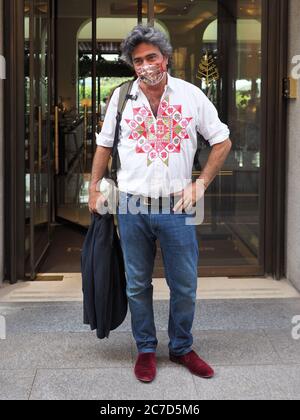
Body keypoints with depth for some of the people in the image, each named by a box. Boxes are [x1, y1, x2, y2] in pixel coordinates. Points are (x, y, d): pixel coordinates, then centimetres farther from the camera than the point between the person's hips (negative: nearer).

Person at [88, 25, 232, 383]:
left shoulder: (191, 95, -2)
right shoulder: (121, 97, 0)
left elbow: (222, 141, 5)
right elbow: (104, 145, 12)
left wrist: (201, 184, -2)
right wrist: (94, 189, 9)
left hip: (177, 208, 0)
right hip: (132, 207, 1)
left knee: (185, 286, 9)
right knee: (137, 285, 11)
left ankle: (181, 348, 30)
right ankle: (145, 349, 29)